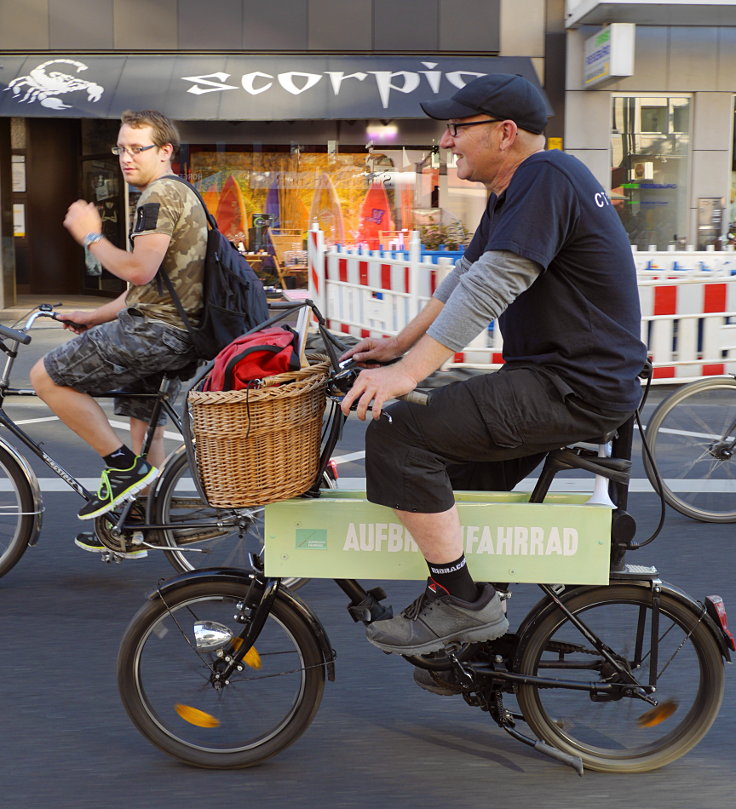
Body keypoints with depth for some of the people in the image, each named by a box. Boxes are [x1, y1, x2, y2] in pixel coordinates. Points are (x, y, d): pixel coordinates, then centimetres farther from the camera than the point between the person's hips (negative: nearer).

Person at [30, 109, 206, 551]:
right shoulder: (182, 194, 22)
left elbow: (139, 271, -25)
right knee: (144, 423, 22)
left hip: (156, 331, -11)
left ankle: (123, 465, -4)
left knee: (46, 377, -6)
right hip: (176, 329, 11)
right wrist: (94, 318, 22)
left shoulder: (160, 195, -12)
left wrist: (91, 236, -10)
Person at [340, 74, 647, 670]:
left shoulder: (546, 176, -17)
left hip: (579, 388, -11)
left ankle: (462, 601, -7)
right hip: (552, 374, 11)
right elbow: (467, 276, 21)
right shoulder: (513, 191, 16)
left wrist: (408, 371, -27)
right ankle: (475, 631, 32)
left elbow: (489, 287, -25)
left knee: (398, 436, -19)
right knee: (452, 481, 20)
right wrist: (400, 343, 17)